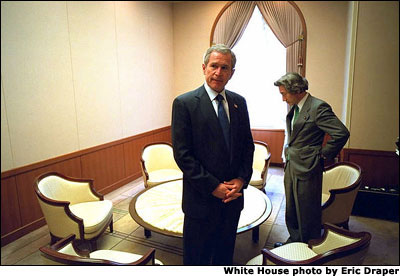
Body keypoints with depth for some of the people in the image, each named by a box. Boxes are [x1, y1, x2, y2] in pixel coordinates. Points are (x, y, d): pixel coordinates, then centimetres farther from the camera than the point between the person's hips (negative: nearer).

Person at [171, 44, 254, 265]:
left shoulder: (239, 102, 5)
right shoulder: (184, 103, -11)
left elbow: (248, 145, 10)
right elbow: (182, 154, -15)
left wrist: (242, 179, -4)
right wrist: (214, 187, -16)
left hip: (233, 196, 5)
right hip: (201, 198, -4)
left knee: (225, 255, 23)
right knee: (197, 258, 15)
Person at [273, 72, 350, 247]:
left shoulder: (318, 107, -18)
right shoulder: (293, 108, 8)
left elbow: (342, 133, -23)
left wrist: (323, 154, -13)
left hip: (307, 168, -8)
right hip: (290, 167, 8)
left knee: (307, 212, 8)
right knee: (291, 210, 20)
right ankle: (294, 240, 40)